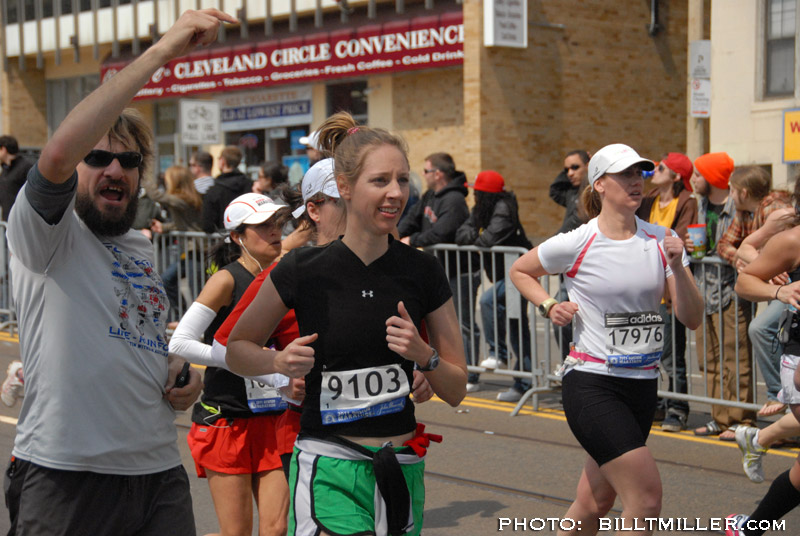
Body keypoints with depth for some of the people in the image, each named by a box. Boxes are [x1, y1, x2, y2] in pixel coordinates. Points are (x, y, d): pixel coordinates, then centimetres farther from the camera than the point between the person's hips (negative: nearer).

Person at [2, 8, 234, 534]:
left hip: (160, 473, 6)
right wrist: (161, 51, -25)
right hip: (66, 475, -6)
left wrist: (179, 371, 9)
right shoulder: (47, 231, -4)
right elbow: (58, 152, -25)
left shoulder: (143, 248, 19)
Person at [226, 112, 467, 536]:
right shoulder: (302, 270, -6)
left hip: (401, 467, 3)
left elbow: (456, 390, 6)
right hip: (327, 468, -3)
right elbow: (236, 348, 8)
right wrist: (280, 362, -12)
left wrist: (424, 355, -14)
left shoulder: (423, 273, 0)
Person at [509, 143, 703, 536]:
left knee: (595, 504, 12)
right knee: (647, 496, -16)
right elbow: (520, 271, 11)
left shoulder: (662, 241, 3)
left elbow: (692, 319, 0)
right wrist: (549, 306, -5)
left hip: (642, 385, 5)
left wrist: (677, 267, -15)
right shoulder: (575, 245, -7)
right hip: (590, 383, -5)